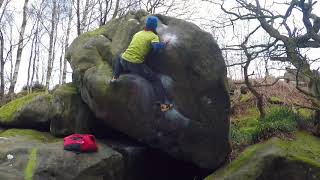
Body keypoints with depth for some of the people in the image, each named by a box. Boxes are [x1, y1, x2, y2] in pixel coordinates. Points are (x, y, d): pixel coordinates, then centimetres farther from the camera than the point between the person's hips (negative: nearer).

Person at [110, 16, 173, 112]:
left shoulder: (137, 33, 18)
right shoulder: (154, 36, 1)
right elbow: (156, 47, -18)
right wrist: (163, 44, 2)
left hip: (124, 60, 5)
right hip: (136, 64, -5)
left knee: (119, 57, 41)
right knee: (156, 80, 6)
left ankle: (115, 77, 26)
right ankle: (163, 104, -2)